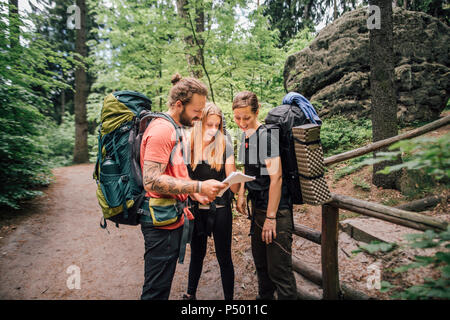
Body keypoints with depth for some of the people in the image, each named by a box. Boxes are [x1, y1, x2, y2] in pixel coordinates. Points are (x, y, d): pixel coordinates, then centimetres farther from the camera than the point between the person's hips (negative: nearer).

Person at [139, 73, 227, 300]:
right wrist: (198, 187, -26)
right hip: (161, 220, -9)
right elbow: (151, 180, -26)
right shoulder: (161, 130, -18)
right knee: (157, 288, 5)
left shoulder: (177, 129, 14)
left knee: (163, 282, 22)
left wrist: (193, 193, 9)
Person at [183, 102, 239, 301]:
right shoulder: (188, 146, -4)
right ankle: (190, 293, 41)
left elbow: (234, 187, -7)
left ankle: (229, 297, 28)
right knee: (197, 253, 20)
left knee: (224, 257, 8)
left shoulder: (225, 147, -7)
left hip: (220, 209, -2)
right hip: (195, 210, 2)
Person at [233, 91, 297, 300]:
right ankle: (264, 296, 41)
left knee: (279, 271, -3)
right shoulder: (245, 135, 10)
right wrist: (241, 195, 12)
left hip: (276, 210, -9)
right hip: (257, 207, 9)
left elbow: (275, 177, -22)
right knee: (260, 263, 22)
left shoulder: (266, 135, -17)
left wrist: (271, 217, -22)